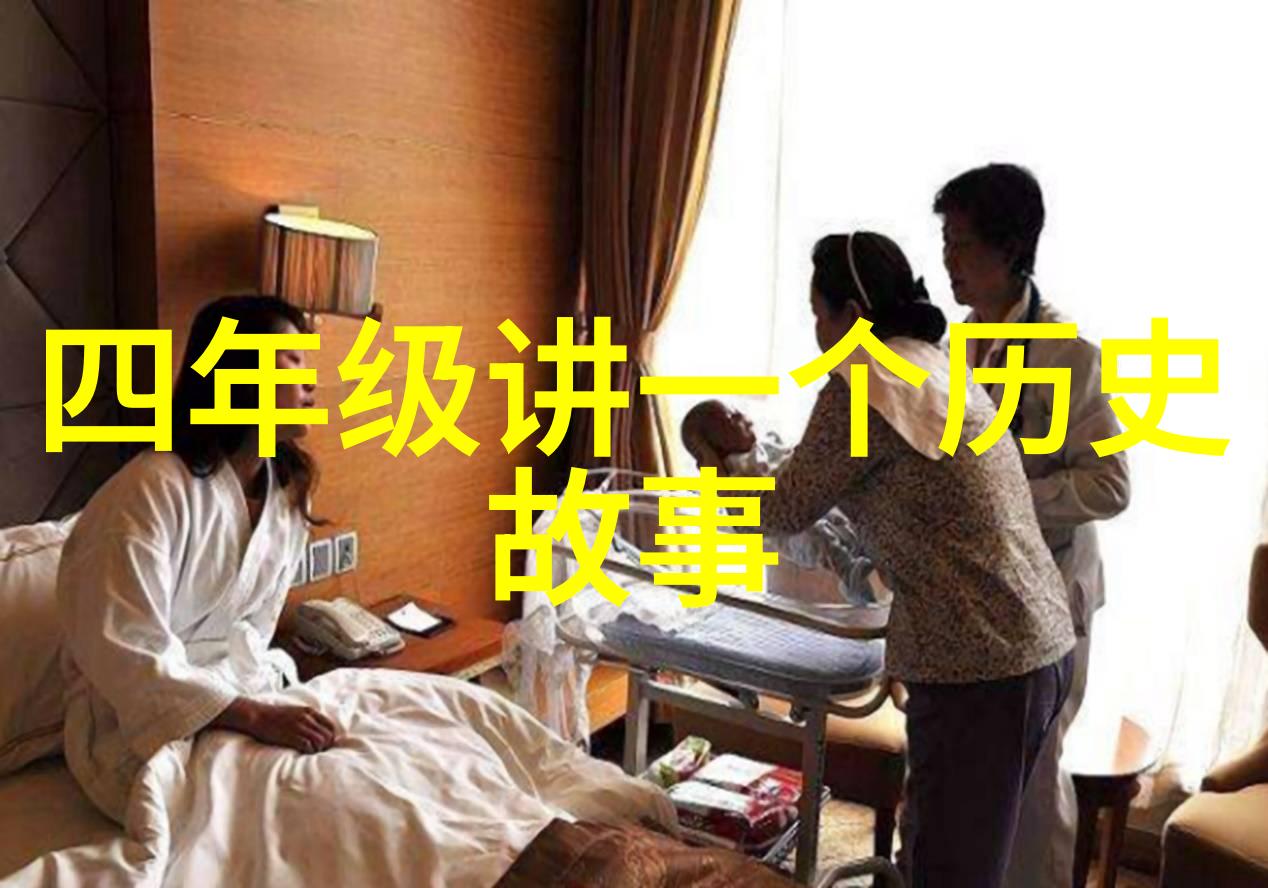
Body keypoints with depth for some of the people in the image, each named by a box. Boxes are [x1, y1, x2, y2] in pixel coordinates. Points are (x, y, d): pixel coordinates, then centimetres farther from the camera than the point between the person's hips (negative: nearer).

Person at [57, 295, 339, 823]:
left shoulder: (289, 488, 2)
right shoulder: (153, 489, -22)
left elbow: (253, 625, 5)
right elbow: (125, 654, -26)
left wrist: (257, 704, -13)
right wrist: (255, 718, -31)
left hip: (230, 691, 7)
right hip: (134, 719, -7)